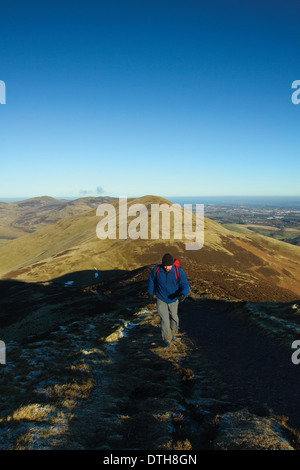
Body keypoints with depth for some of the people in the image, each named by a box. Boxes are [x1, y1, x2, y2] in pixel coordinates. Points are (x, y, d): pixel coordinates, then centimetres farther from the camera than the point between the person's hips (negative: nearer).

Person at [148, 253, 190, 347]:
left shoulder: (179, 272, -26)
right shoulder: (157, 269, -22)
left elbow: (185, 285, -23)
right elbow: (151, 279, -2)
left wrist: (183, 294, -44)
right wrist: (150, 292, 11)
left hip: (173, 299, 1)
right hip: (161, 299, -1)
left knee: (174, 318, 18)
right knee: (164, 319, -8)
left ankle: (173, 333, 48)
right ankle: (166, 339, 15)